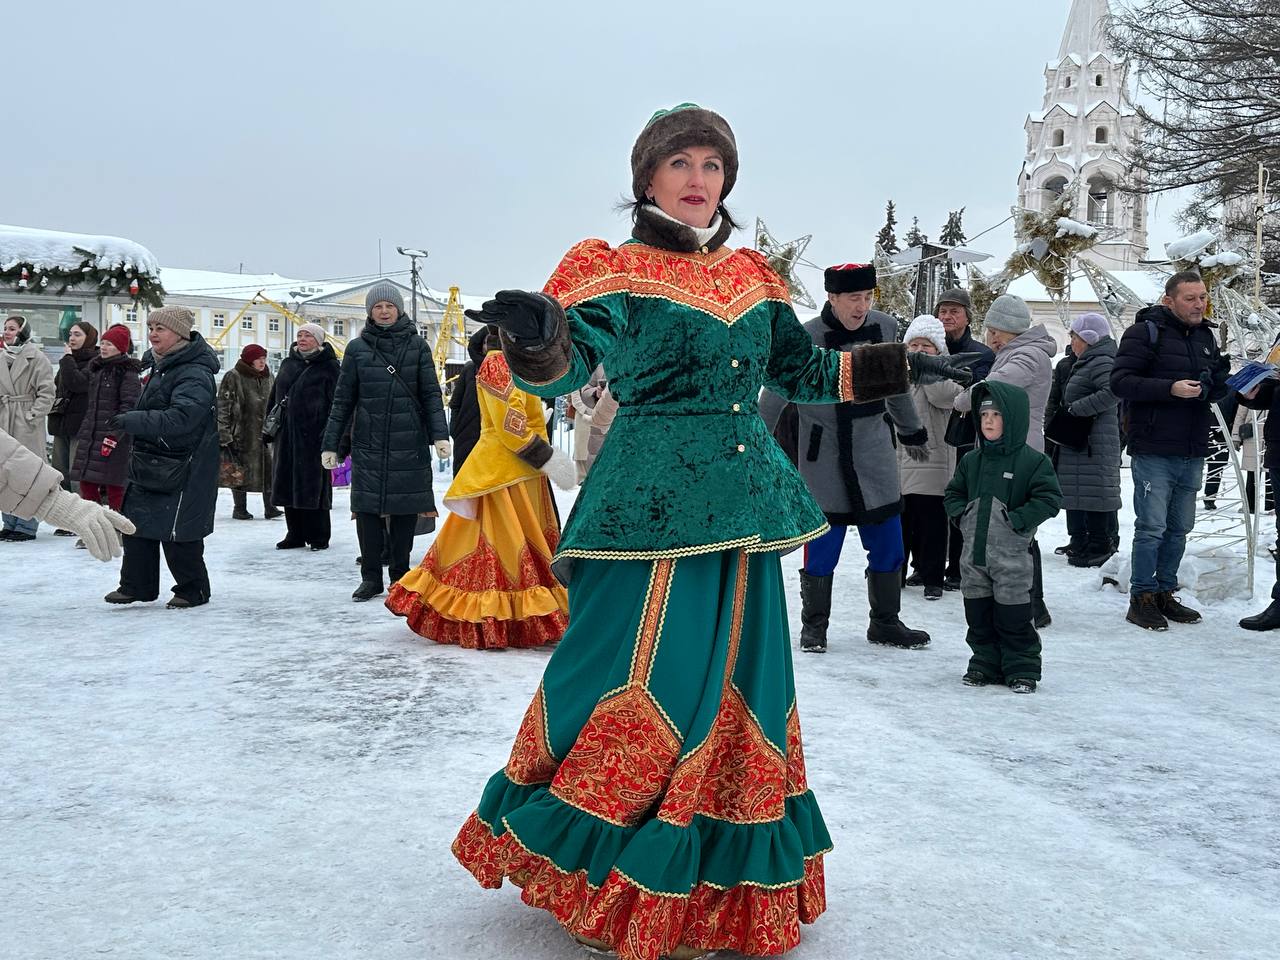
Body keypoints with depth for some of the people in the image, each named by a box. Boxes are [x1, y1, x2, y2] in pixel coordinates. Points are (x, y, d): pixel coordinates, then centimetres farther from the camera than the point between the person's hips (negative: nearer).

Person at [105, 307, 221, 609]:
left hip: (182, 469, -10)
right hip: (151, 463, 10)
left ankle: (193, 589, 13)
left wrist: (135, 421, -38)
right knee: (137, 524, 12)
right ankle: (136, 586, 23)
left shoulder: (194, 375, -20)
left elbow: (180, 418, -33)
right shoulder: (161, 366, 12)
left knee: (177, 531, -3)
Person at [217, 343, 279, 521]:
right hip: (241, 433, -5)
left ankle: (269, 507, 3)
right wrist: (223, 433, -12)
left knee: (269, 469, -2)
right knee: (239, 471, 2)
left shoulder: (269, 378, 12)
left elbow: (273, 405, 22)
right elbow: (223, 406, -7)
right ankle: (239, 508, 12)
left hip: (264, 433, 5)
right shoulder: (233, 377, -5)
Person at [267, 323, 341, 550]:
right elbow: (274, 397, 20)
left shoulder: (328, 366, -2)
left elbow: (335, 402, -9)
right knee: (288, 485, 8)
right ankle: (295, 534, 18)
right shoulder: (288, 364, 16)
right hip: (285, 435, 6)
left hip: (312, 435, -6)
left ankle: (319, 536, 7)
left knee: (314, 486, -2)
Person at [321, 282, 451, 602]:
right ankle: (371, 577, 10)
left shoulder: (417, 346, 5)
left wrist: (439, 435, -10)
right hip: (368, 444, 0)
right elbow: (343, 399, 8)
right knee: (367, 507, -1)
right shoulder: (357, 348, 6)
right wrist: (330, 443, 5)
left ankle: (399, 574, 18)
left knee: (405, 509, 5)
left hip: (409, 443, 0)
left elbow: (431, 394, 2)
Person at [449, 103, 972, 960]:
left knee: (739, 684, 11)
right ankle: (615, 885, 12)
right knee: (648, 684, -7)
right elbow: (563, 369, -15)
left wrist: (900, 365, 17)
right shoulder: (609, 270, -1)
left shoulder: (752, 275, 15)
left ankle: (723, 884, 27)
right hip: (651, 504, -6)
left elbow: (803, 371, 23)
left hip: (744, 503, 6)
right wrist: (536, 336, -37)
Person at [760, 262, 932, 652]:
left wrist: (912, 431, 25)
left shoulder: (885, 328, -2)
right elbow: (774, 397, -5)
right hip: (823, 456, -4)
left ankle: (885, 622, 25)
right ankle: (814, 626, 18)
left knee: (888, 542, 9)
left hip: (874, 452, 4)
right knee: (821, 547, 0)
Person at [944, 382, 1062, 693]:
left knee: (1013, 617, 1)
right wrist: (962, 515, 1)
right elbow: (953, 493, 19)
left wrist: (1017, 520, -18)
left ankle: (1022, 669, 13)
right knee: (978, 615, 12)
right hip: (974, 552, 5)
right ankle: (985, 664, 25)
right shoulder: (971, 461, 9)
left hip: (1011, 556, -5)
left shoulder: (1032, 461, -7)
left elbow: (1049, 498, -11)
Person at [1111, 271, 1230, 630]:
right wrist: (1171, 389, -23)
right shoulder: (1146, 331, -6)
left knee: (1179, 529, 12)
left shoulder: (1206, 336, 15)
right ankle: (1141, 598, 4)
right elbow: (1121, 382, -15)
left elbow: (1215, 393, 21)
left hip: (1192, 453, 7)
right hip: (1154, 452, -7)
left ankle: (1164, 594, 23)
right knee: (1151, 528, -5)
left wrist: (1221, 382, -2)